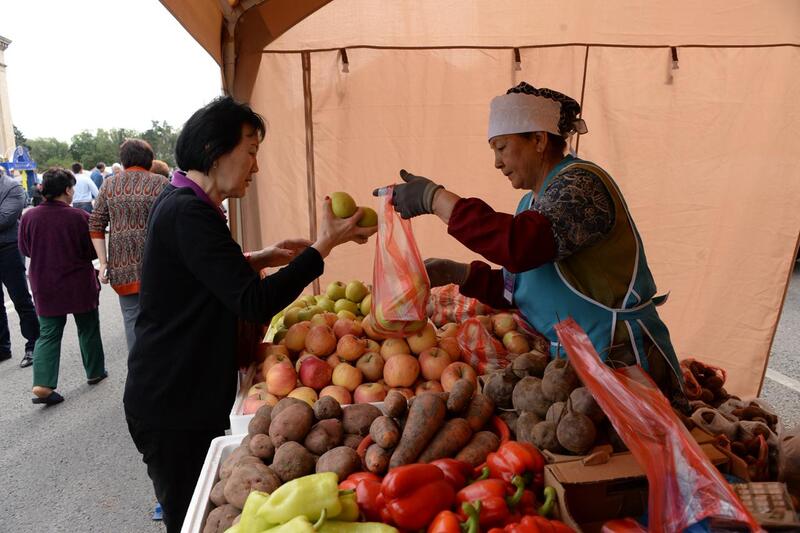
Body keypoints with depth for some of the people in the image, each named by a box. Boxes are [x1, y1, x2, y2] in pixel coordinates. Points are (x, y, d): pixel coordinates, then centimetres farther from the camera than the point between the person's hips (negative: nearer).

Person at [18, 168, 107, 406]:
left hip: (45, 287, 3)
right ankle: (95, 372, 28)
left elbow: (25, 249, 8)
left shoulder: (29, 217, -6)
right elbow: (93, 251, -7)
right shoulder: (79, 217, -17)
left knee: (48, 334, 10)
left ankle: (43, 384, -1)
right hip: (79, 286, -3)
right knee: (88, 328, 15)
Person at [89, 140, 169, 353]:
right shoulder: (160, 183, -1)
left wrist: (103, 263, 5)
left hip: (122, 266, 2)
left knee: (132, 319, 10)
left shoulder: (109, 184, 8)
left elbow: (95, 226, 4)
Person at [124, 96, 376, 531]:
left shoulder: (178, 202, 9)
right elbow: (254, 303, -28)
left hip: (183, 394, 9)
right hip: (173, 406, -9)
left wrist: (259, 259, 8)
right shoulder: (188, 212, -23)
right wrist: (323, 246, -23)